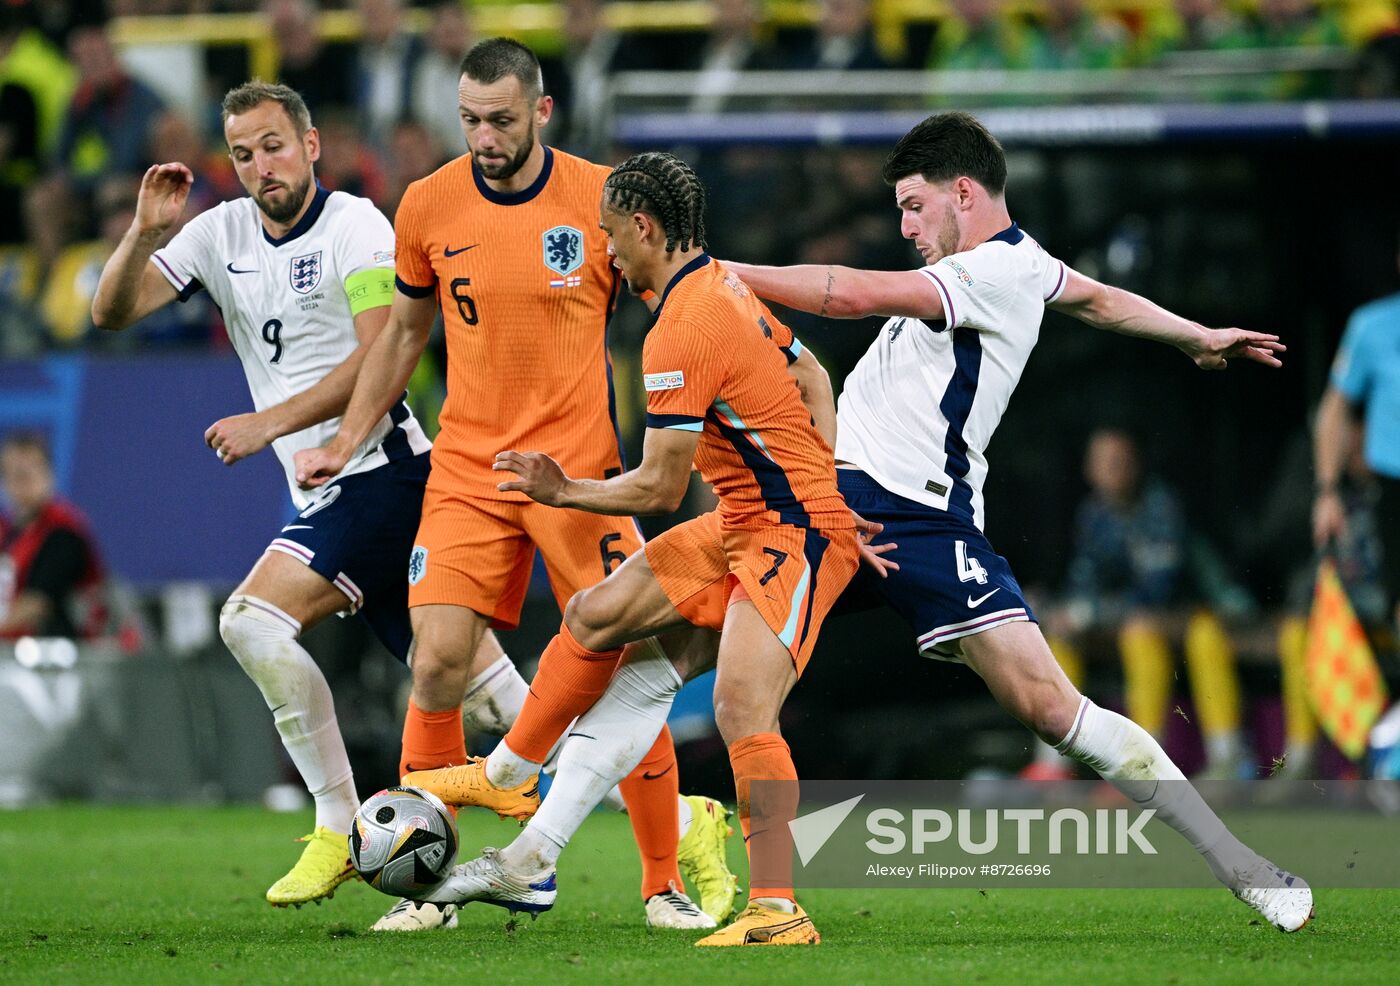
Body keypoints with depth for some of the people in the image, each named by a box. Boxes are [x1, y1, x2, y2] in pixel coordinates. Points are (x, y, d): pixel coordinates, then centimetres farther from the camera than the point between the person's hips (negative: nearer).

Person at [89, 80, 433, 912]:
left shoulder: (356, 226, -8)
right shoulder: (222, 233, 10)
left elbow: (381, 359, -16)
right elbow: (112, 313, 7)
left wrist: (271, 422, -19)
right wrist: (145, 232, -11)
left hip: (381, 467, -7)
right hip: (329, 494, 7)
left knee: (254, 620, -17)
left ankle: (342, 829, -8)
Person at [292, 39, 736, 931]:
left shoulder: (601, 199, -6)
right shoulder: (428, 206, 1)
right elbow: (405, 330, 17)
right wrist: (348, 440, 15)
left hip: (580, 469, -2)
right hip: (467, 469, 2)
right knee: (439, 663, -9)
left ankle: (667, 880, 12)